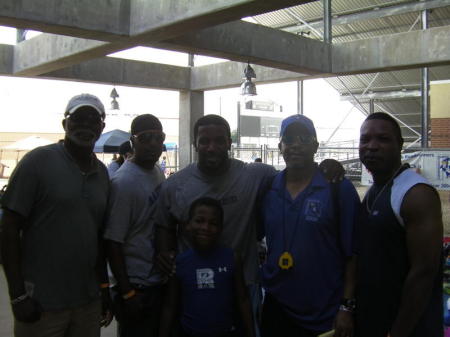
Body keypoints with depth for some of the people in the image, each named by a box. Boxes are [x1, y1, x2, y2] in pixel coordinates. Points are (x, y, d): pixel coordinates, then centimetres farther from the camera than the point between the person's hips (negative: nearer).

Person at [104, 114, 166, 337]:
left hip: (161, 281, 7)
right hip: (137, 287, -7)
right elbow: (112, 242, -17)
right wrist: (127, 293, -16)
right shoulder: (123, 182, -18)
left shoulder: (159, 173, 6)